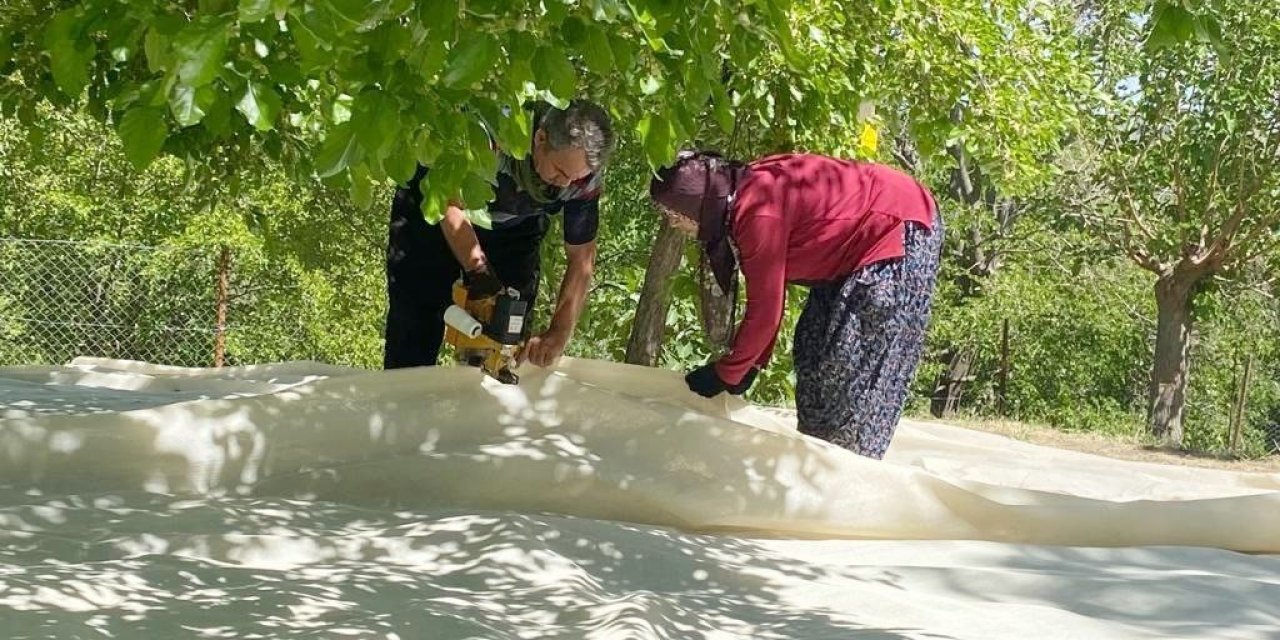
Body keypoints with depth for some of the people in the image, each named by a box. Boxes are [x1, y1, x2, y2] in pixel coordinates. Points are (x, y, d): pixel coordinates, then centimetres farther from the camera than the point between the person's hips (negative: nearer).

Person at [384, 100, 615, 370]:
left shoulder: (585, 170, -27)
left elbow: (581, 257, -18)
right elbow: (451, 205, -28)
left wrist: (559, 333, -28)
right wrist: (479, 270, -38)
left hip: (514, 228, 3)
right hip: (433, 206, -3)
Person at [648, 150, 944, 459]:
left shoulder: (758, 213, -29)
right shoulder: (743, 203, -1)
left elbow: (765, 309, -23)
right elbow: (766, 294, 7)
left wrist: (724, 374, -11)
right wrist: (751, 364, 9)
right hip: (861, 247, 10)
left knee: (859, 361, -8)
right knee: (814, 345, 9)